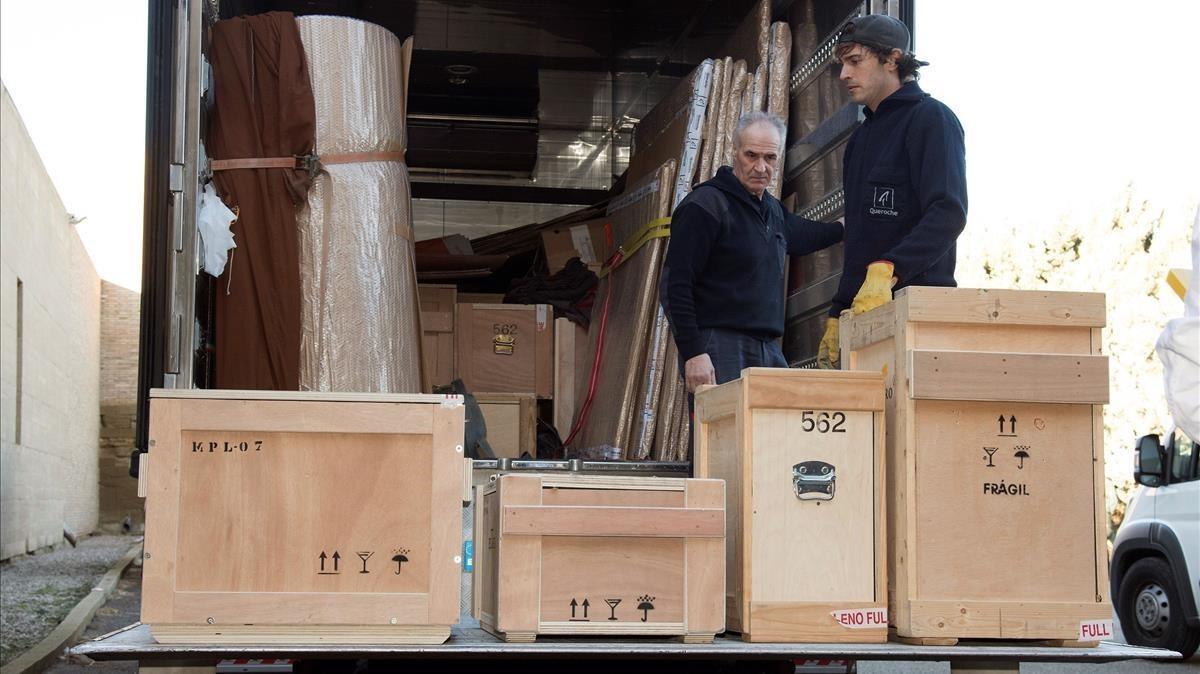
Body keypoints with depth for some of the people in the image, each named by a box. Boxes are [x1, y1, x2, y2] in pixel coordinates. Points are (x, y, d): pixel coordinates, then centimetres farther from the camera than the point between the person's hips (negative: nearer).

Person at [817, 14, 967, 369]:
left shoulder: (931, 119, -3)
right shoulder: (861, 137, 24)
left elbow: (948, 214, -17)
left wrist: (886, 270, -30)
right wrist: (837, 316, 20)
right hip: (861, 309, 8)